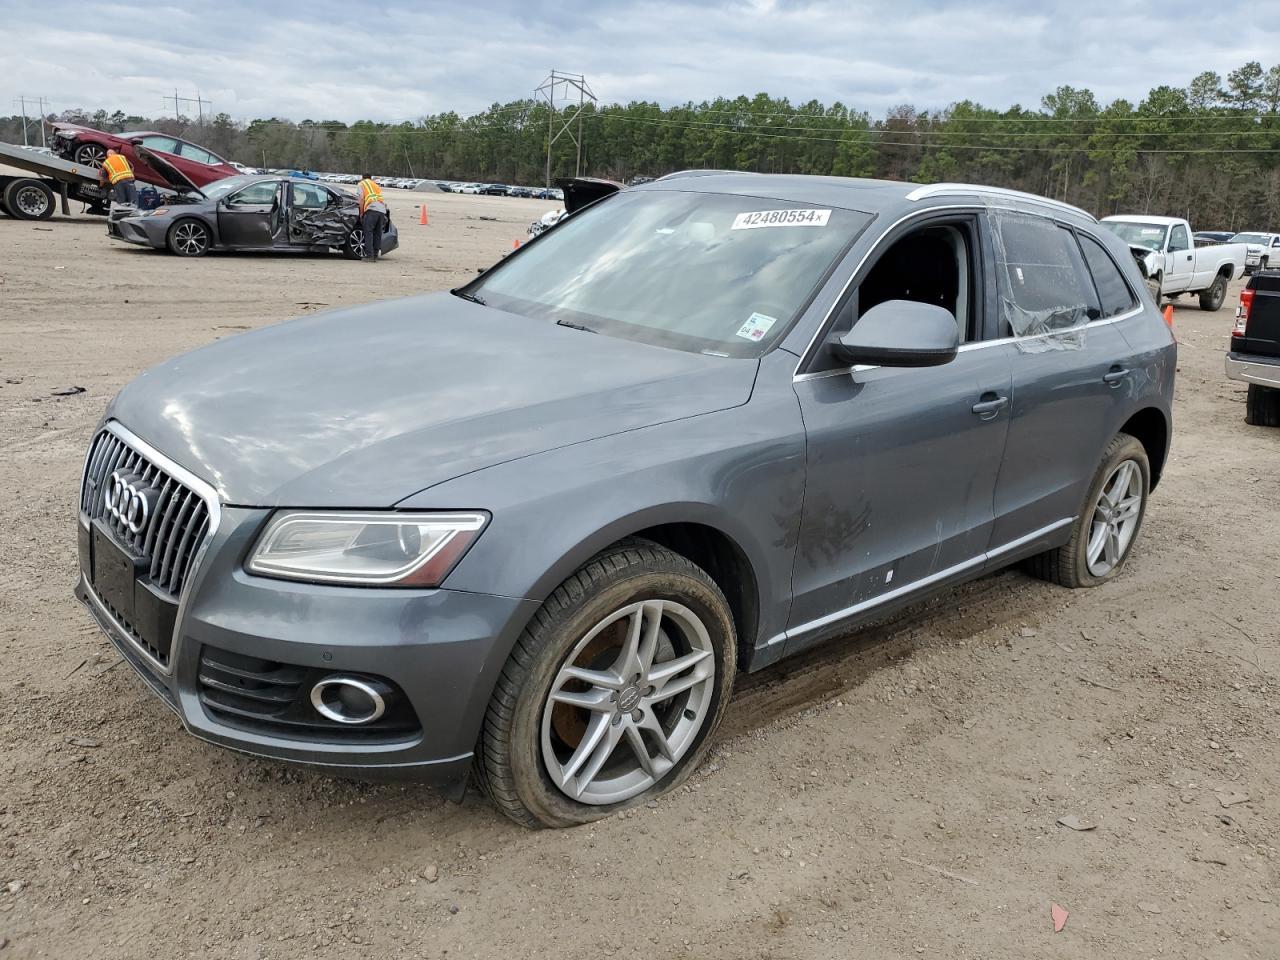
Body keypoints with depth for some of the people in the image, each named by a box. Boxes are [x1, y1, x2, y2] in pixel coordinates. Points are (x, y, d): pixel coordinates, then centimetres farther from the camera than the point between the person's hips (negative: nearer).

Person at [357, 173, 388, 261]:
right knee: (378, 233, 10)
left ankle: (369, 255, -12)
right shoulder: (376, 185, 34)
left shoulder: (362, 183, 17)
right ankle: (375, 255, 11)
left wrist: (361, 213, 8)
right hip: (382, 210, 6)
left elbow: (361, 198, 4)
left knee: (368, 232, -5)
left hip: (372, 208, -6)